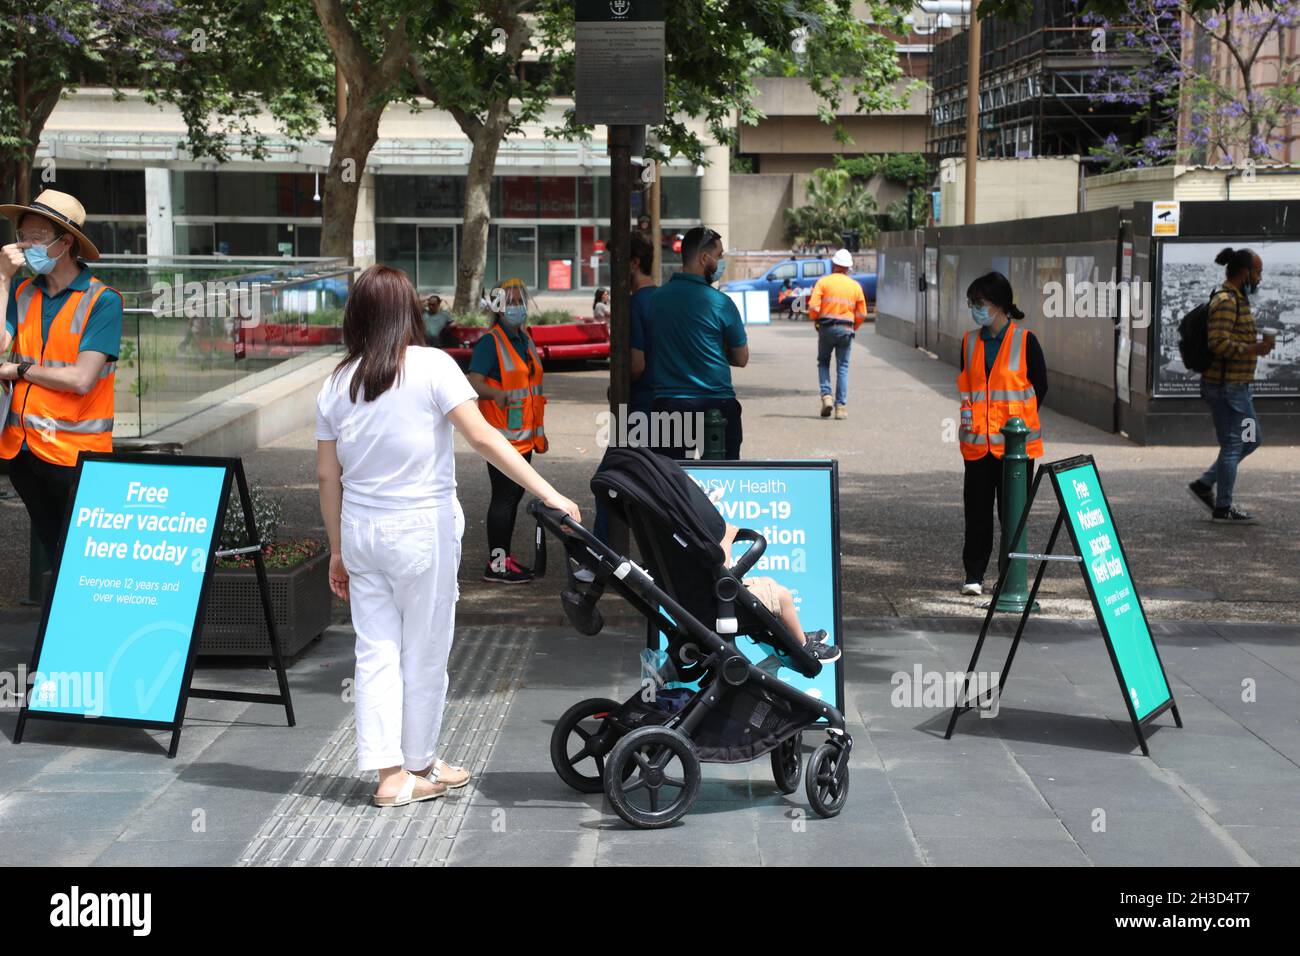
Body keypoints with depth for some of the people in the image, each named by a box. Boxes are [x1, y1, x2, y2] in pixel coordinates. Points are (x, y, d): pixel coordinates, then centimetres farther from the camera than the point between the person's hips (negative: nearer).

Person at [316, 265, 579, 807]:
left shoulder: (337, 384, 5)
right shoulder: (430, 366, -8)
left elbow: (328, 476, 7)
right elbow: (481, 437, -16)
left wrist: (337, 551, 16)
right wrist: (547, 492, -16)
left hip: (360, 532, 4)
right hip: (420, 530, -4)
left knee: (376, 651, 8)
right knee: (424, 651, 9)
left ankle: (389, 773, 6)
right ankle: (419, 766, 20)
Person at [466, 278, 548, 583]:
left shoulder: (525, 339, 16)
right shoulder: (490, 342, -11)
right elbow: (474, 382, -23)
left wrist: (539, 431, 27)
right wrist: (498, 393, -43)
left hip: (523, 436, 9)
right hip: (501, 435, -9)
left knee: (514, 495, 13)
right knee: (503, 497, -10)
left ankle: (505, 556, 22)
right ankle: (496, 564, -8)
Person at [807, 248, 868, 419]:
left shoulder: (823, 282, -1)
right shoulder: (855, 286, 7)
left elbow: (813, 307, -9)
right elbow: (861, 315, 6)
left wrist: (815, 321, 10)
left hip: (826, 328, -1)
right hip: (846, 330, 1)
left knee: (823, 363, 16)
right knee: (842, 368, 6)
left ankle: (826, 395, -3)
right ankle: (841, 406, 1)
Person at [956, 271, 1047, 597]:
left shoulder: (1025, 341, -5)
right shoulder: (970, 341, 8)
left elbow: (1040, 386, 1)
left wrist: (1019, 420, -1)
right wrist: (968, 417, 4)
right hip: (978, 441, 3)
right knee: (977, 509, 3)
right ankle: (974, 575, 9)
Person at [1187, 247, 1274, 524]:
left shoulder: (1237, 299, 16)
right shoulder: (1226, 301, -17)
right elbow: (1218, 343, -25)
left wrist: (1257, 345, 15)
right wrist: (1254, 349, -26)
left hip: (1238, 385, 11)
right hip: (1226, 385, -11)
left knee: (1250, 439, 17)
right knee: (1232, 444, -3)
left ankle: (1204, 485, 21)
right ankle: (1223, 508, 7)